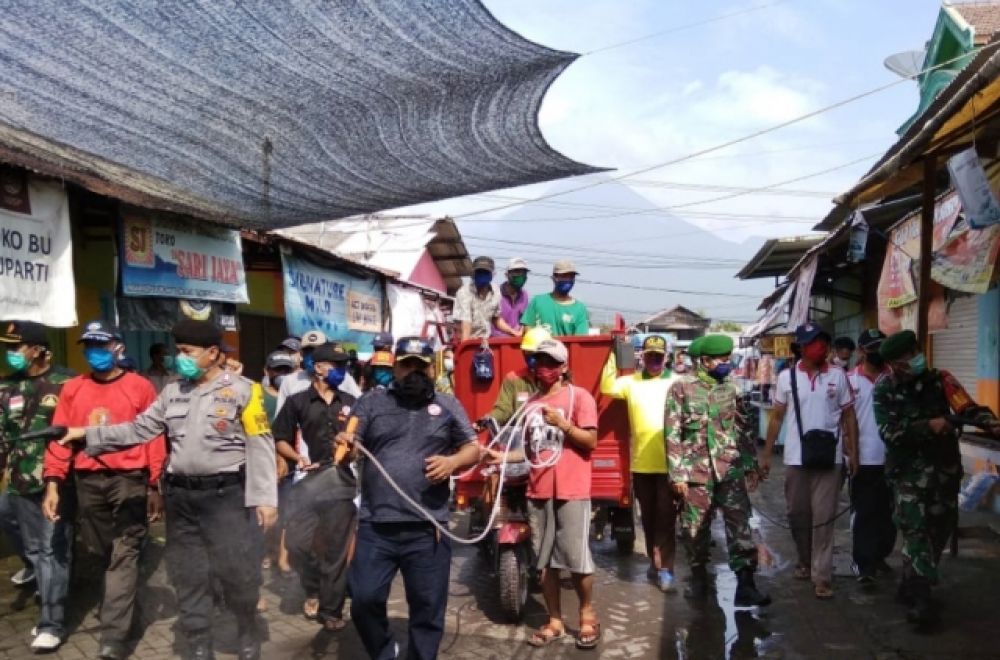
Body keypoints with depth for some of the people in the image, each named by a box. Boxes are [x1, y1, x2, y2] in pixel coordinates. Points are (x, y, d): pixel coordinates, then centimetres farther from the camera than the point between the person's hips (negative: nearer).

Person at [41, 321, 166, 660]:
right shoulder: (72, 389, 8)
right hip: (87, 482, 4)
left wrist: (155, 486, -2)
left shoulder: (140, 387, -2)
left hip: (129, 480, -4)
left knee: (123, 554, -4)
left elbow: (154, 439, -2)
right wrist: (53, 483, -3)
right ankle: (119, 598, 40)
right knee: (99, 551, 16)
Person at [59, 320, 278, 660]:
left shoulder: (241, 389, -7)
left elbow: (260, 446, -9)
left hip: (225, 493, -5)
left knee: (237, 571, -1)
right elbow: (139, 429, 13)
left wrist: (264, 496, -13)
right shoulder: (172, 392, 10)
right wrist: (87, 434, 7)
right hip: (180, 495, 5)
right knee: (188, 575, 13)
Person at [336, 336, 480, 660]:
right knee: (364, 600, 3)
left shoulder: (448, 405, 9)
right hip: (375, 526, 0)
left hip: (427, 528, 0)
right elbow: (350, 445, 2)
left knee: (428, 607, 9)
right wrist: (344, 443, -22)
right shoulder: (371, 402, 9)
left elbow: (473, 449, 10)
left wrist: (453, 461, -12)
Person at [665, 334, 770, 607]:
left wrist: (752, 465, 9)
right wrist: (677, 474, -9)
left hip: (731, 469, 2)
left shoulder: (731, 389, 7)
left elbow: (745, 429, 13)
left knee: (739, 525, -3)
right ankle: (699, 577, 27)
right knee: (696, 528, 9)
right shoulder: (681, 388, -5)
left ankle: (745, 585, -1)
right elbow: (673, 433, -6)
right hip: (697, 471, -2)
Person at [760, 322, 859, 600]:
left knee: (823, 518, 0)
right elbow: (777, 417, 4)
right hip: (795, 458, 1)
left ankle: (822, 575, 5)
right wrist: (766, 455, 3)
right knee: (797, 514, 13)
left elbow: (849, 416, 6)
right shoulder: (787, 376, -1)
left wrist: (853, 452, 0)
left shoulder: (838, 375, -1)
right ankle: (805, 561, 33)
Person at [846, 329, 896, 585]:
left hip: (891, 458, 3)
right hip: (863, 458, -3)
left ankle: (880, 556, 28)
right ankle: (863, 563, 5)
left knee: (887, 512, 13)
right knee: (864, 513, 0)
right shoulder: (849, 380, -1)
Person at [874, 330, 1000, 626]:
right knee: (915, 530, -10)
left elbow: (967, 407, -16)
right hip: (908, 470, -3)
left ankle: (911, 586, 31)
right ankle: (921, 599, -4)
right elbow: (890, 432, -14)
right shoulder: (884, 391, -5)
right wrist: (928, 426, -26)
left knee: (940, 528, 13)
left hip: (944, 468, 3)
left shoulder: (939, 380, -3)